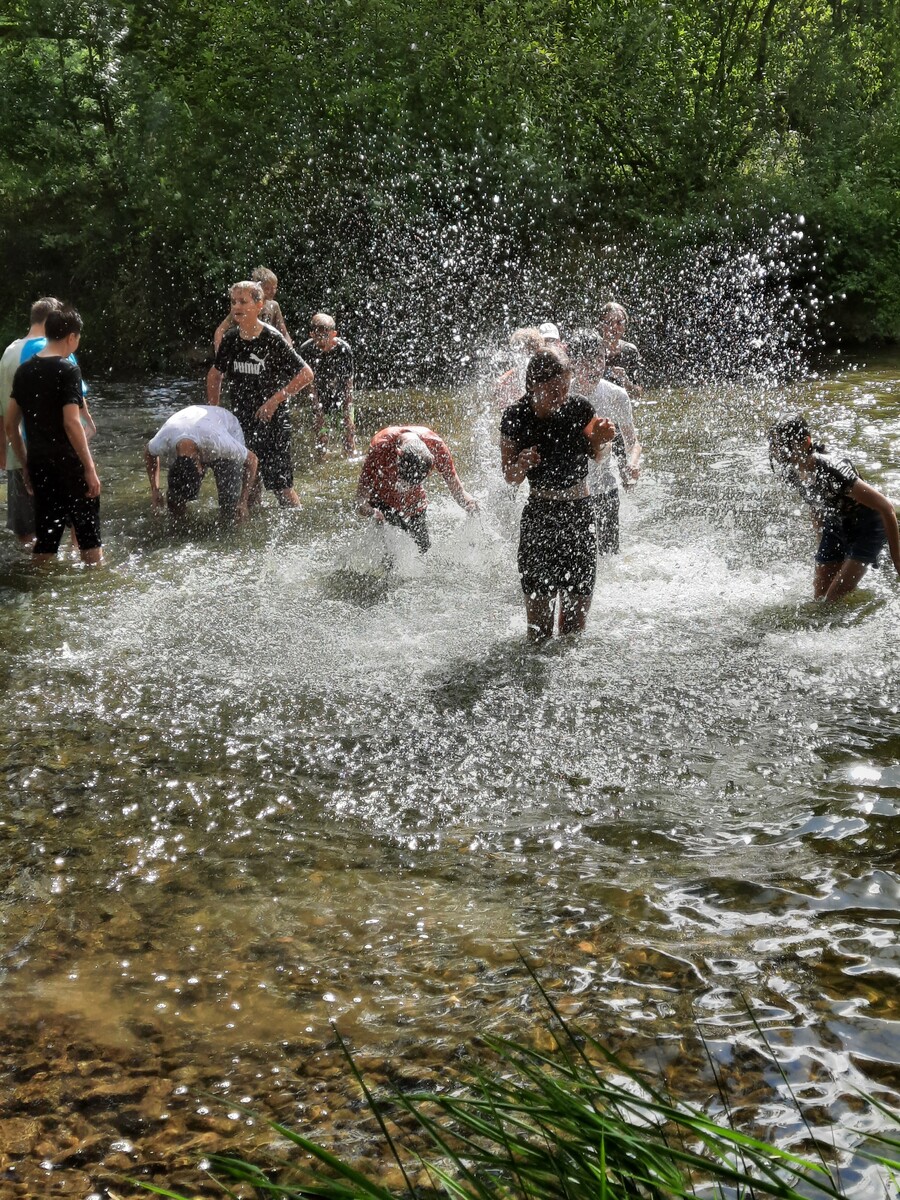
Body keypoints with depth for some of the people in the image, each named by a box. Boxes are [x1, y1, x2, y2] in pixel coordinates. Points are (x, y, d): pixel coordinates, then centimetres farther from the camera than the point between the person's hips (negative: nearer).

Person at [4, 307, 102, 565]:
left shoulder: (24, 371, 9)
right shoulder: (67, 370, -11)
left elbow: (10, 425, 12)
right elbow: (71, 423, -20)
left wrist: (25, 464, 19)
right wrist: (90, 468, -16)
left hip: (38, 465, 6)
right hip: (69, 465, -6)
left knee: (44, 543, 13)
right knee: (89, 538, 4)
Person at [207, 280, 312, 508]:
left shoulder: (272, 339, -14)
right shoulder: (230, 339, 2)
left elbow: (306, 374, -13)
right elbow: (215, 375, 18)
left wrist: (275, 400, -16)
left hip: (272, 421, -5)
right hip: (241, 422, 5)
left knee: (281, 487, -5)